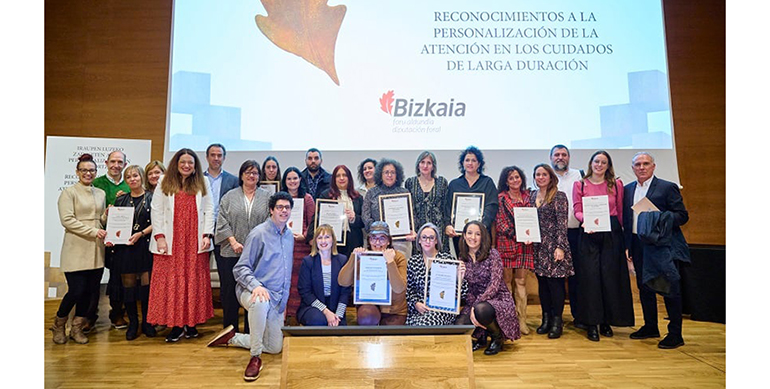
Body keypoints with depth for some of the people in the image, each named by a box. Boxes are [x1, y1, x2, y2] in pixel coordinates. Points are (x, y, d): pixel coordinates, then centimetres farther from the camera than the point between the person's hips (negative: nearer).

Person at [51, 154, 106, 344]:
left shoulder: (100, 193, 15)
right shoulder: (68, 192, -1)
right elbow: (67, 220, -11)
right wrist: (93, 231, -16)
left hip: (96, 250, 5)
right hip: (76, 250, -5)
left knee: (89, 291, 6)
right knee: (76, 291, -5)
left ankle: (77, 328, 21)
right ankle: (59, 324, 21)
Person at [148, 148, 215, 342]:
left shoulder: (203, 183, 10)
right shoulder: (164, 183, 7)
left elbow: (209, 210, 6)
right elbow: (156, 211, 3)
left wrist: (207, 235, -4)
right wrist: (159, 236, -7)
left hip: (195, 241, 1)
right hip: (171, 241, 0)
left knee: (195, 281, 3)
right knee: (171, 281, -1)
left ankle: (191, 323, 12)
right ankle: (176, 324, 7)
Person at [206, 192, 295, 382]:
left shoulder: (289, 236, 11)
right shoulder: (258, 234, -11)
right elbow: (240, 268, -13)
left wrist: (285, 299, 15)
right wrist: (256, 286, -30)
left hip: (277, 298, 7)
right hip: (253, 291, -6)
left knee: (275, 348, 9)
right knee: (260, 302, -43)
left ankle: (232, 338, 27)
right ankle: (255, 358, -25)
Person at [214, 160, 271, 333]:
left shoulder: (266, 197, 8)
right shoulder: (229, 196, 8)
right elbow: (222, 223, 2)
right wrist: (234, 242, -8)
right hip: (231, 253, 0)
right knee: (230, 292, 5)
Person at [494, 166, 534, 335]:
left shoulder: (527, 196, 13)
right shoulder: (501, 198, 2)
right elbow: (499, 222, -4)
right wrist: (515, 234, -13)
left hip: (524, 245, 3)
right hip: (506, 243, -3)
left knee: (521, 281, 4)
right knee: (506, 280, -1)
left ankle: (521, 319, 9)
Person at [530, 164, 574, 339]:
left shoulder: (559, 196, -5)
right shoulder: (533, 196, 12)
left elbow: (562, 223, -10)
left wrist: (560, 247, -16)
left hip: (553, 245, -5)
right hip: (538, 246, 5)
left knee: (555, 282, -2)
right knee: (542, 282, 9)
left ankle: (557, 321, 9)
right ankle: (546, 318, 20)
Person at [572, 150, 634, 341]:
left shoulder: (616, 184, 9)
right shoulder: (580, 185, 7)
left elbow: (621, 211, 7)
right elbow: (577, 211, 2)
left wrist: (622, 232, -1)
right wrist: (585, 219, -18)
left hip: (612, 234, 1)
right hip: (589, 234, -1)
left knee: (610, 276, 2)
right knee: (590, 277, -3)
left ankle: (606, 321, 16)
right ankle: (591, 324, 6)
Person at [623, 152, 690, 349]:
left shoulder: (667, 187, -2)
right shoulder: (628, 189, 12)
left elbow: (682, 215, -6)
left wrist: (661, 218, -23)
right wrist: (627, 245, 9)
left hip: (663, 246, -5)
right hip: (639, 246, 5)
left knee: (670, 289, 0)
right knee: (644, 288, 13)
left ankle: (675, 334, 11)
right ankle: (650, 327, 27)